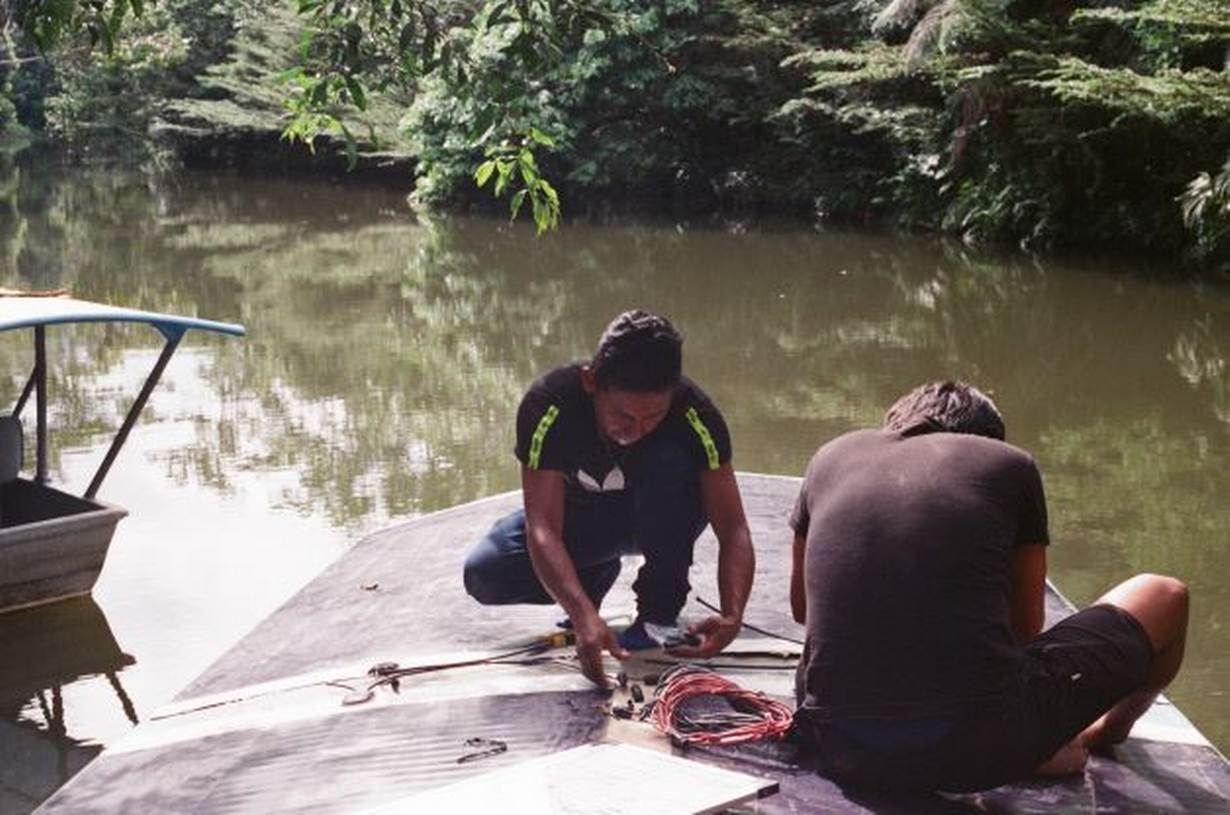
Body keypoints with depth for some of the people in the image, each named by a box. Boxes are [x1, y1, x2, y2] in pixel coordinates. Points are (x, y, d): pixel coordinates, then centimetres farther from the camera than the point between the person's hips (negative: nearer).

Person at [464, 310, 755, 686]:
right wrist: (584, 616, -55)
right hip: (575, 513, 1)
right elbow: (542, 528, -39)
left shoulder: (695, 414, -31)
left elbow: (733, 528, -30)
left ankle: (660, 613, -19)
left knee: (671, 463, -35)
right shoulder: (548, 405, -33)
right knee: (484, 574, -24)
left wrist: (732, 615, -48)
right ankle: (594, 578, 5)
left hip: (661, 519, -1)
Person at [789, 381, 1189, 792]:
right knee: (1166, 597, 21)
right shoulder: (1010, 464, 11)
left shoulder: (832, 455, 17)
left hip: (837, 750, 3)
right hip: (979, 745, -2)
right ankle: (1107, 730, 47)